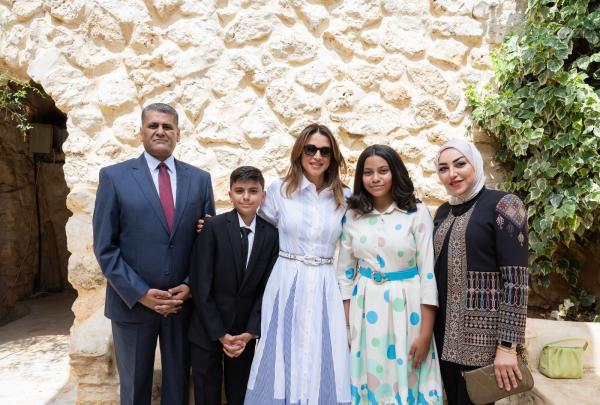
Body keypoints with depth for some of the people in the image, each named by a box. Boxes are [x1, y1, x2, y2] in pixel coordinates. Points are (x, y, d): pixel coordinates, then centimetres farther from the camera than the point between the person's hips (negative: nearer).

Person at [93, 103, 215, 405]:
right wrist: (140, 293, -13)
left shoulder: (200, 179, 3)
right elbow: (104, 247, -6)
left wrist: (191, 286, -7)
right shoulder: (114, 176, -3)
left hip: (184, 301, 2)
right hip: (132, 302, -1)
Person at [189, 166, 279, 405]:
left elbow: (267, 288, -1)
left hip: (245, 333, 2)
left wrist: (250, 332, -7)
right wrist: (220, 334, -10)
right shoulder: (212, 227, -12)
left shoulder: (271, 234, -3)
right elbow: (200, 285, -12)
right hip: (207, 329, -2)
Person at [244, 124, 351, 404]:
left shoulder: (344, 198, 6)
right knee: (282, 365, 7)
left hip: (325, 288, 1)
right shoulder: (279, 190, 1)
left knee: (323, 368, 7)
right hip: (286, 285, -1)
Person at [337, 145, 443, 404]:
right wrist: (346, 325, 4)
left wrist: (425, 333, -10)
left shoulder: (418, 213, -6)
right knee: (369, 381, 12)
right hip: (365, 310, 2)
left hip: (406, 308, -2)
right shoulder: (352, 216, 2)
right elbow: (345, 273, 6)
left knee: (405, 381, 10)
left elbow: (428, 272, -8)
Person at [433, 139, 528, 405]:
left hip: (482, 334, -6)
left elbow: (516, 279, -16)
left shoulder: (503, 205, -10)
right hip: (445, 331, 6)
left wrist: (508, 345, -19)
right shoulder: (443, 212, 9)